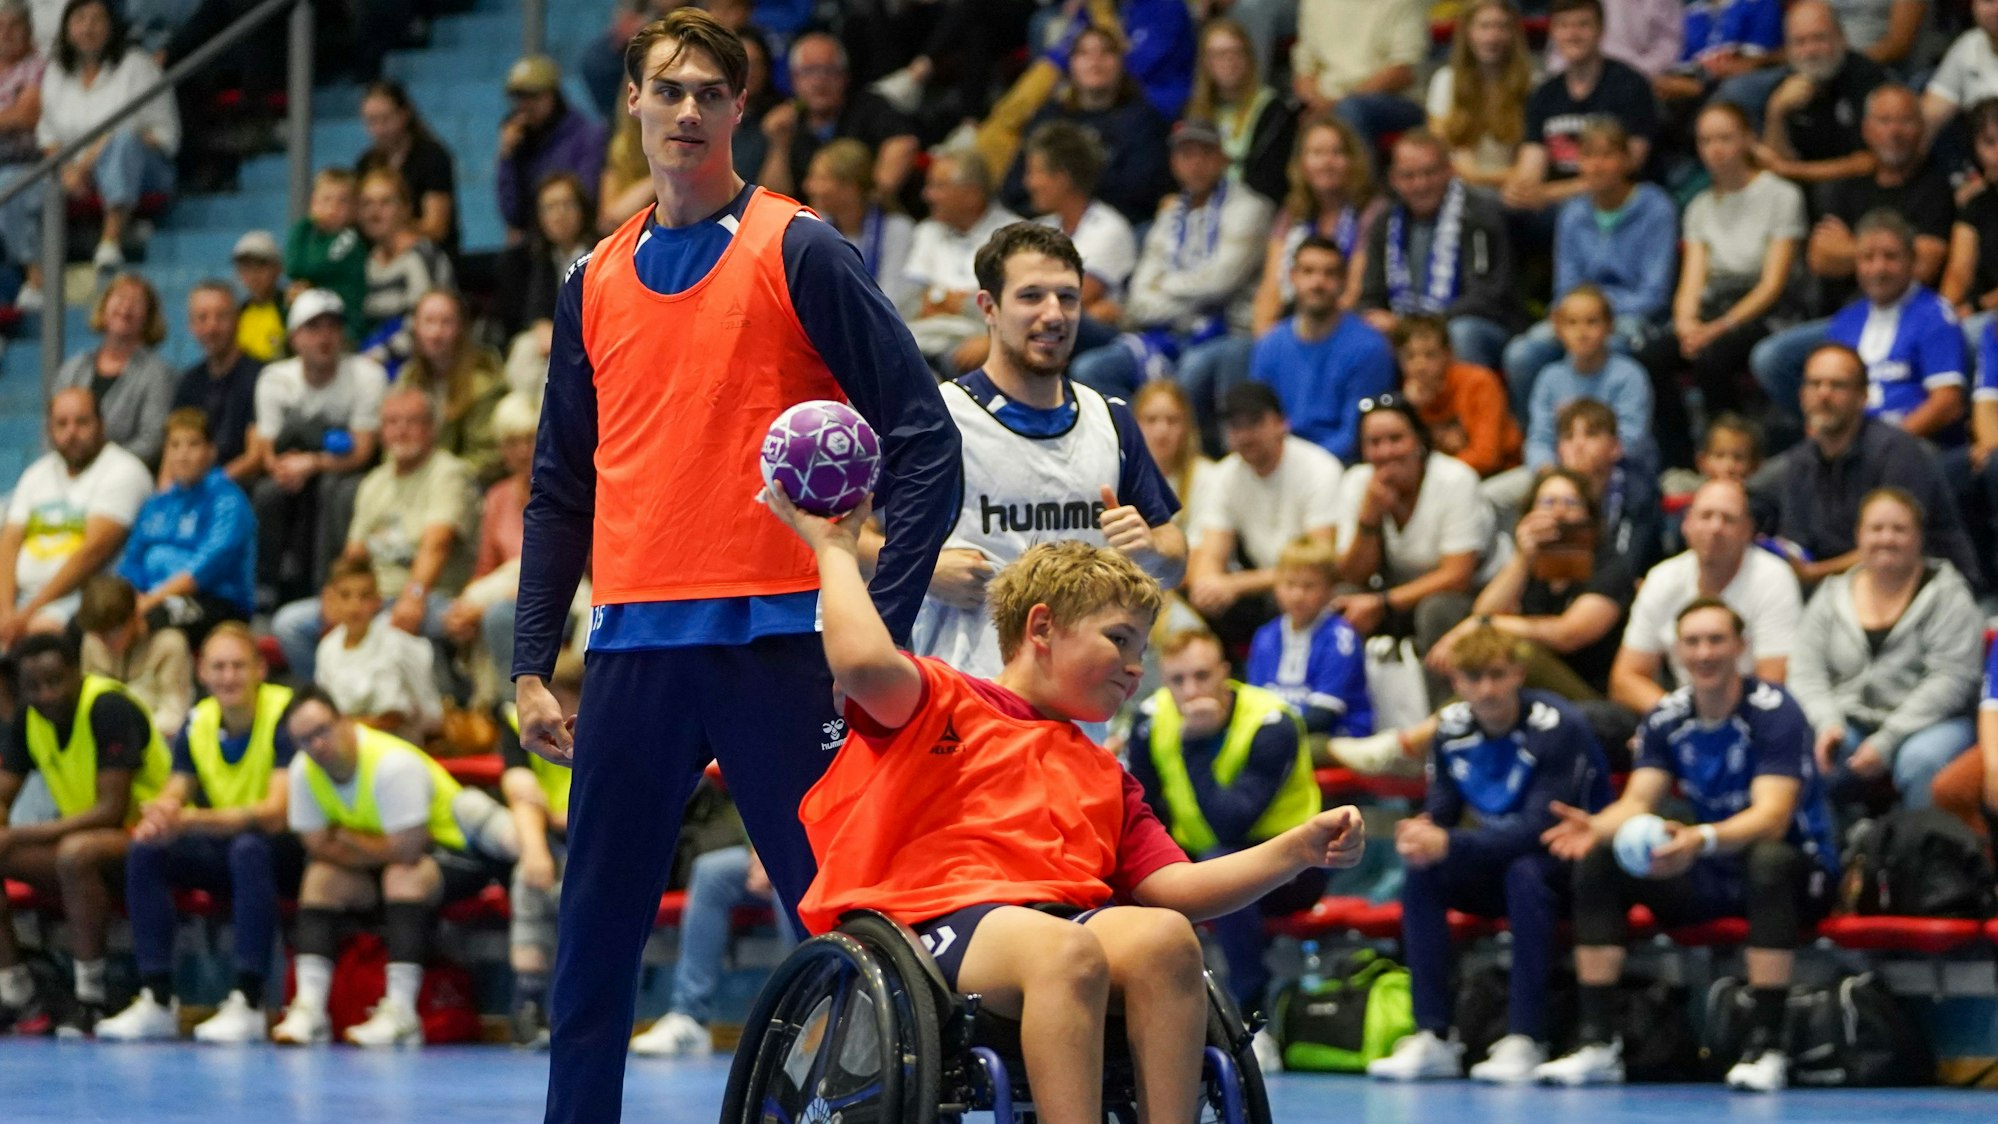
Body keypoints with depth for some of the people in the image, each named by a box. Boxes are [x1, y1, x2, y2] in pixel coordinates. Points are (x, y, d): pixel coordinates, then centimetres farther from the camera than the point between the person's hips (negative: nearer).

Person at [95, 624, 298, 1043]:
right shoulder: (198, 723, 0)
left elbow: (275, 813, -29)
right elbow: (175, 792, 0)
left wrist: (189, 820, -41)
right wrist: (161, 812, -28)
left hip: (290, 850, -6)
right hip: (225, 844, 6)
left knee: (249, 848, -38)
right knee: (145, 851, -17)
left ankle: (249, 1005, -36)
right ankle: (157, 1000, -16)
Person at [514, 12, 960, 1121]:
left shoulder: (801, 255, -1)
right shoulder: (595, 283, 14)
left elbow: (921, 440, -4)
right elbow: (561, 489, 19)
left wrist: (878, 623, -12)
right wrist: (531, 663, 12)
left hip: (775, 643, -4)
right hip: (633, 649, 5)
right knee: (594, 940, 6)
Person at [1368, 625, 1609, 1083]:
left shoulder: (1555, 727, -22)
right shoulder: (1452, 728, -3)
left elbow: (1542, 828, -29)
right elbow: (1440, 811, -1)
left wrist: (1450, 844, -37)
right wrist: (1420, 835, -27)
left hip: (1569, 864, -6)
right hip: (1498, 863, 6)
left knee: (1526, 872, -37)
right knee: (1421, 875, -20)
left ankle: (1525, 1040, -36)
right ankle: (1432, 1038, -21)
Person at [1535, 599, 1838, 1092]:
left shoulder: (1774, 713, -18)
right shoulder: (1666, 718, 0)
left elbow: (1772, 816, -30)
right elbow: (1637, 802, -5)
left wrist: (1702, 839, -51)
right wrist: (1597, 827, -31)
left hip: (1798, 869, -6)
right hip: (1710, 877, 6)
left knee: (1769, 860, -41)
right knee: (1597, 862, -13)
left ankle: (1766, 1046, -36)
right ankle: (1598, 1044, -13)